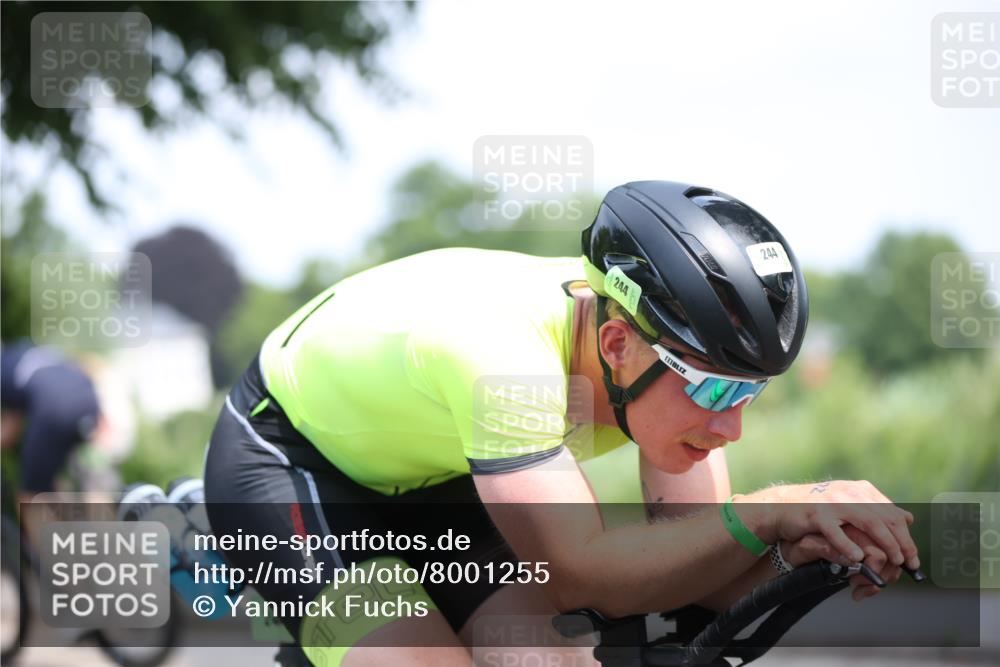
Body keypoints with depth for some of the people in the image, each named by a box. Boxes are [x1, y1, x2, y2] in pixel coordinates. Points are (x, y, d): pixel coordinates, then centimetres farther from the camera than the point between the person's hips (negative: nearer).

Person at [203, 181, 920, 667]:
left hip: (429, 476, 7)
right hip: (288, 460, -7)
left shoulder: (676, 340, -20)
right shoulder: (507, 349, -40)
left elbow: (692, 560, -20)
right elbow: (583, 574, -44)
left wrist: (795, 547, -41)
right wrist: (767, 513, -52)